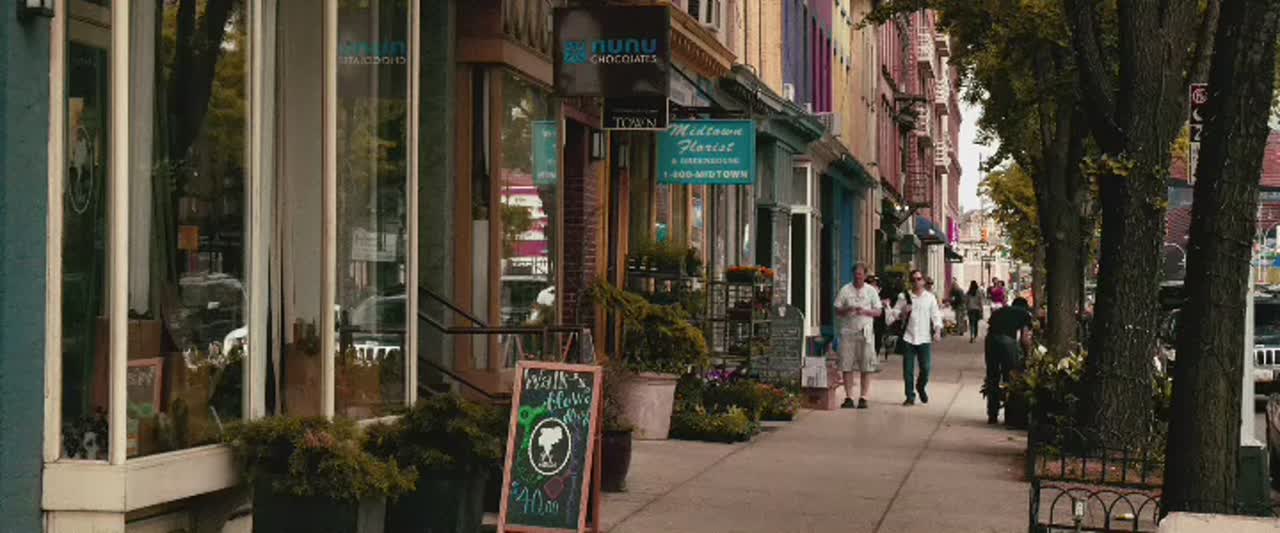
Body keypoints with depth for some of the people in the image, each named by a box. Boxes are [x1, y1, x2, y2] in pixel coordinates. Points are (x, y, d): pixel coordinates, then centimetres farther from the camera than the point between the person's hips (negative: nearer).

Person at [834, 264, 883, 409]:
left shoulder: (871, 291, 7)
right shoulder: (845, 290, 6)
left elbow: (878, 311, 5)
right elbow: (837, 310, 6)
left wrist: (865, 311, -13)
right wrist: (847, 310, -15)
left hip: (865, 332, 0)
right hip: (848, 331, 0)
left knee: (866, 367, -3)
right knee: (847, 366, -3)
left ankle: (863, 397, 3)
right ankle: (848, 397, 2)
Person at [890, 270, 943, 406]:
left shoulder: (930, 297, 7)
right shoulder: (904, 297, 5)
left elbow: (936, 316, 6)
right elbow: (895, 311, 8)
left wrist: (937, 331, -7)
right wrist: (902, 313, -13)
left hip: (924, 338, 0)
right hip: (908, 338, 0)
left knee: (926, 367, -3)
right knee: (908, 369, 0)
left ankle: (921, 387, 27)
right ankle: (910, 397, 10)